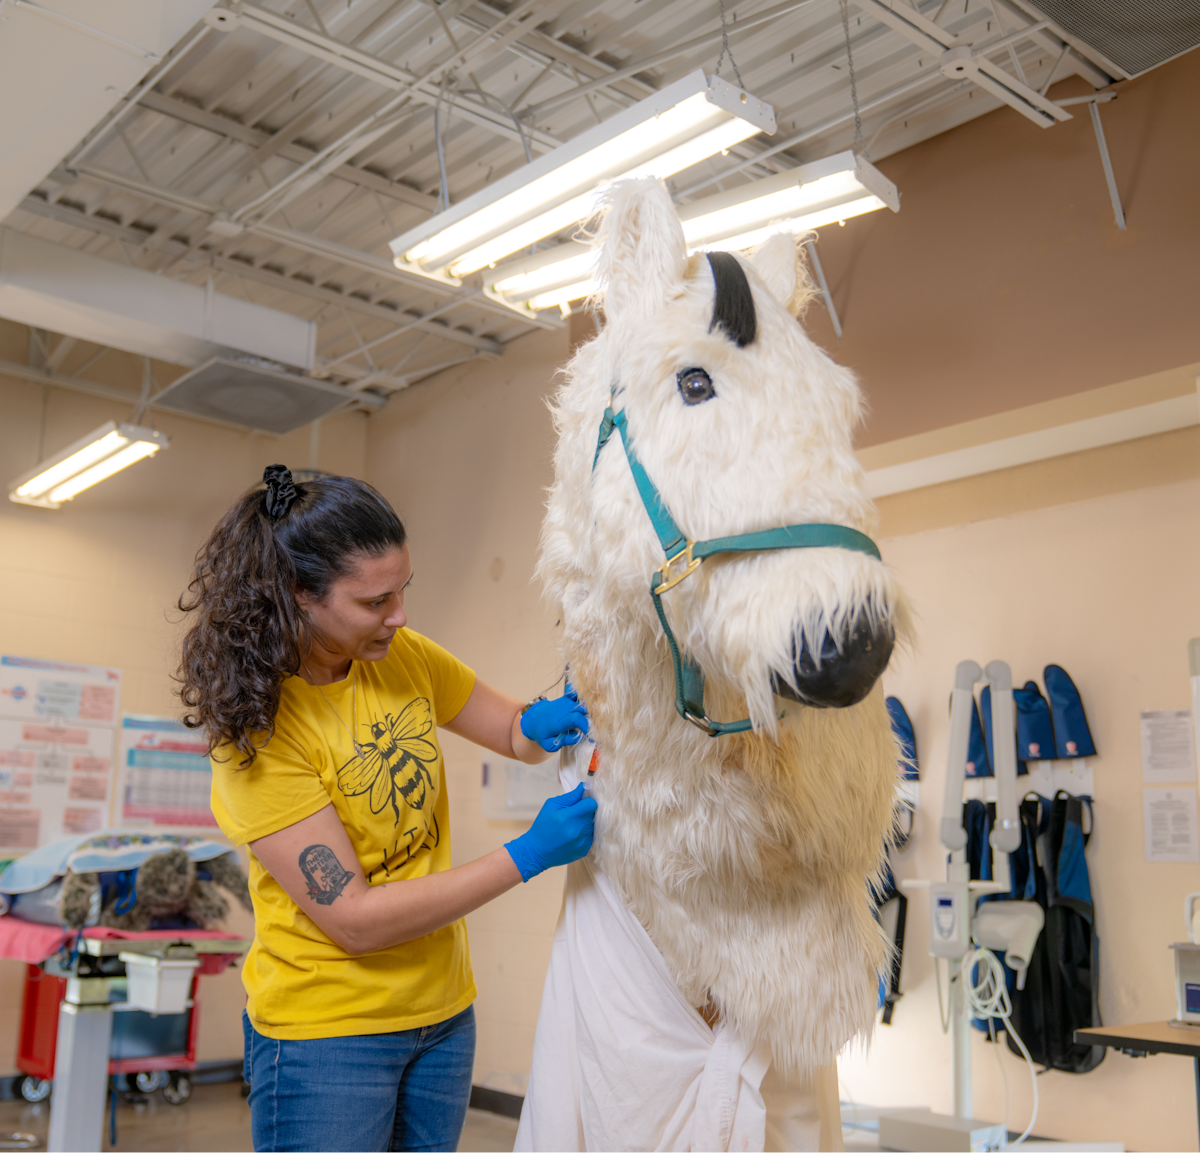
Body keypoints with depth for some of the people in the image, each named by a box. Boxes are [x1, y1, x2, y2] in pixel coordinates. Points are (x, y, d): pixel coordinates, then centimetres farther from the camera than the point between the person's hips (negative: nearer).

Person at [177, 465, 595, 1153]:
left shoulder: (404, 656, -4)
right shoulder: (255, 730, -20)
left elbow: (514, 733, 10)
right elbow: (355, 919, -22)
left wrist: (541, 725, -15)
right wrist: (527, 856, -24)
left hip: (443, 1011, 6)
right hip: (328, 1032, -6)